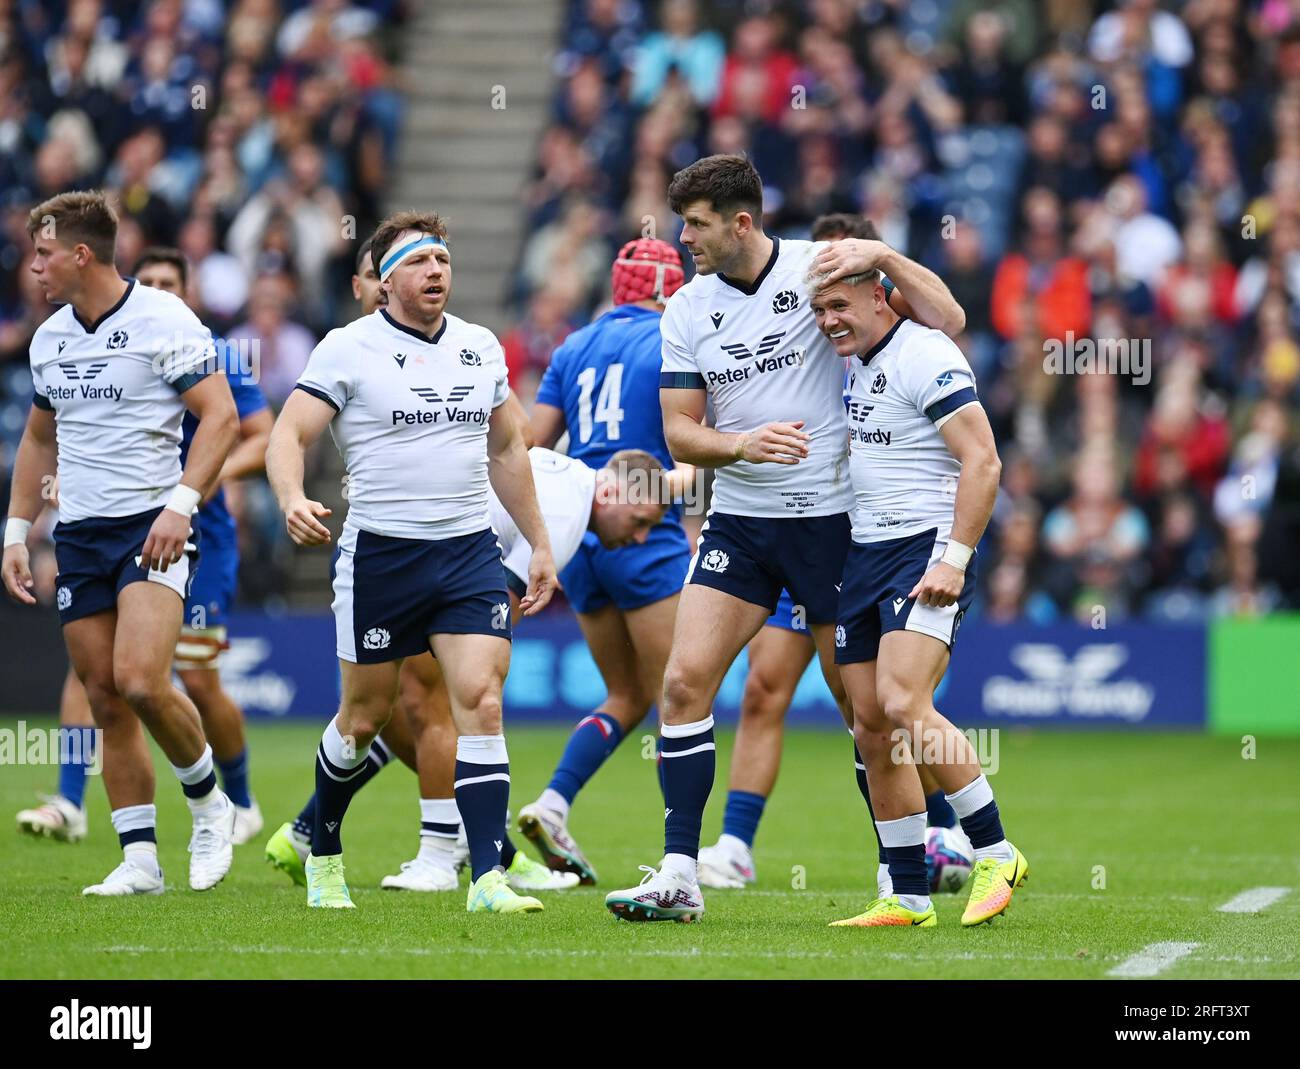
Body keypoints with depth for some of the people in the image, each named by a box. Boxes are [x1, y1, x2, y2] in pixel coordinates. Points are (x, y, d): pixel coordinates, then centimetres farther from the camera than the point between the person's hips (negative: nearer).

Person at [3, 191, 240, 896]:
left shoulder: (162, 320, -9)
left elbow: (220, 416, -12)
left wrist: (180, 504, -21)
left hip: (152, 526, -6)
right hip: (78, 536, 7)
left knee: (140, 682, -21)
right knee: (105, 702, 2)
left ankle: (209, 805, 3)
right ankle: (139, 861, 5)